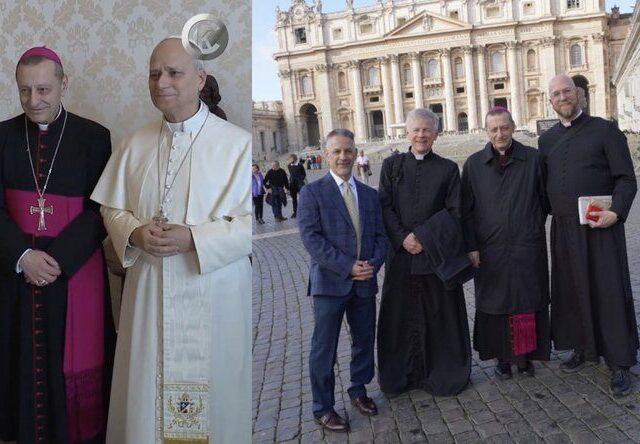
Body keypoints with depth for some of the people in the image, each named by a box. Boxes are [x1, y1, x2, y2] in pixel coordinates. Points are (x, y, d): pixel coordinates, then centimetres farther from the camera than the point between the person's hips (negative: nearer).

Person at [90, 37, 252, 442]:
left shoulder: (237, 143, -9)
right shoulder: (136, 144, 7)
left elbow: (251, 222, -11)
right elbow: (113, 207, 12)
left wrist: (193, 239, -21)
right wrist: (134, 234, -9)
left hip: (212, 291, -4)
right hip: (148, 288, 4)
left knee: (211, 389, 7)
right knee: (145, 385, 14)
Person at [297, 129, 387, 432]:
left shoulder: (369, 194, 12)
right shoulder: (312, 192, -4)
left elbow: (380, 236, 11)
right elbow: (311, 237, -13)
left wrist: (373, 264, -8)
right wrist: (348, 267, -17)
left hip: (365, 282, 5)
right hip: (330, 281, -5)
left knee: (365, 341, 15)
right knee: (324, 348, 2)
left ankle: (358, 391, 35)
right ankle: (322, 408, 15)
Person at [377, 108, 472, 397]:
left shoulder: (448, 169, 4)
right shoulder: (391, 165, 7)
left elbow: (454, 211, -2)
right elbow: (385, 207, 1)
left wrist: (423, 236, -12)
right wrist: (402, 238, -12)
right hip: (401, 253, 1)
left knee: (440, 315, 6)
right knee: (402, 316, 7)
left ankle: (443, 374, 20)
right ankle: (403, 374, 19)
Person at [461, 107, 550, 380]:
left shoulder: (533, 159, 0)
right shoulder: (474, 164, 2)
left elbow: (545, 199, 8)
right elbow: (466, 210, 2)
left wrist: (533, 227, 7)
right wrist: (471, 246, -3)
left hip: (528, 247, 0)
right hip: (490, 250, 0)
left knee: (529, 302, 7)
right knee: (495, 303, 8)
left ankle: (526, 355, 22)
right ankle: (502, 357, 20)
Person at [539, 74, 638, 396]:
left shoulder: (604, 130, -1)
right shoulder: (547, 140, 13)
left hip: (599, 226, -4)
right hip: (563, 228, 4)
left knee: (610, 290, -1)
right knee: (573, 290, 8)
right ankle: (585, 348, 23)